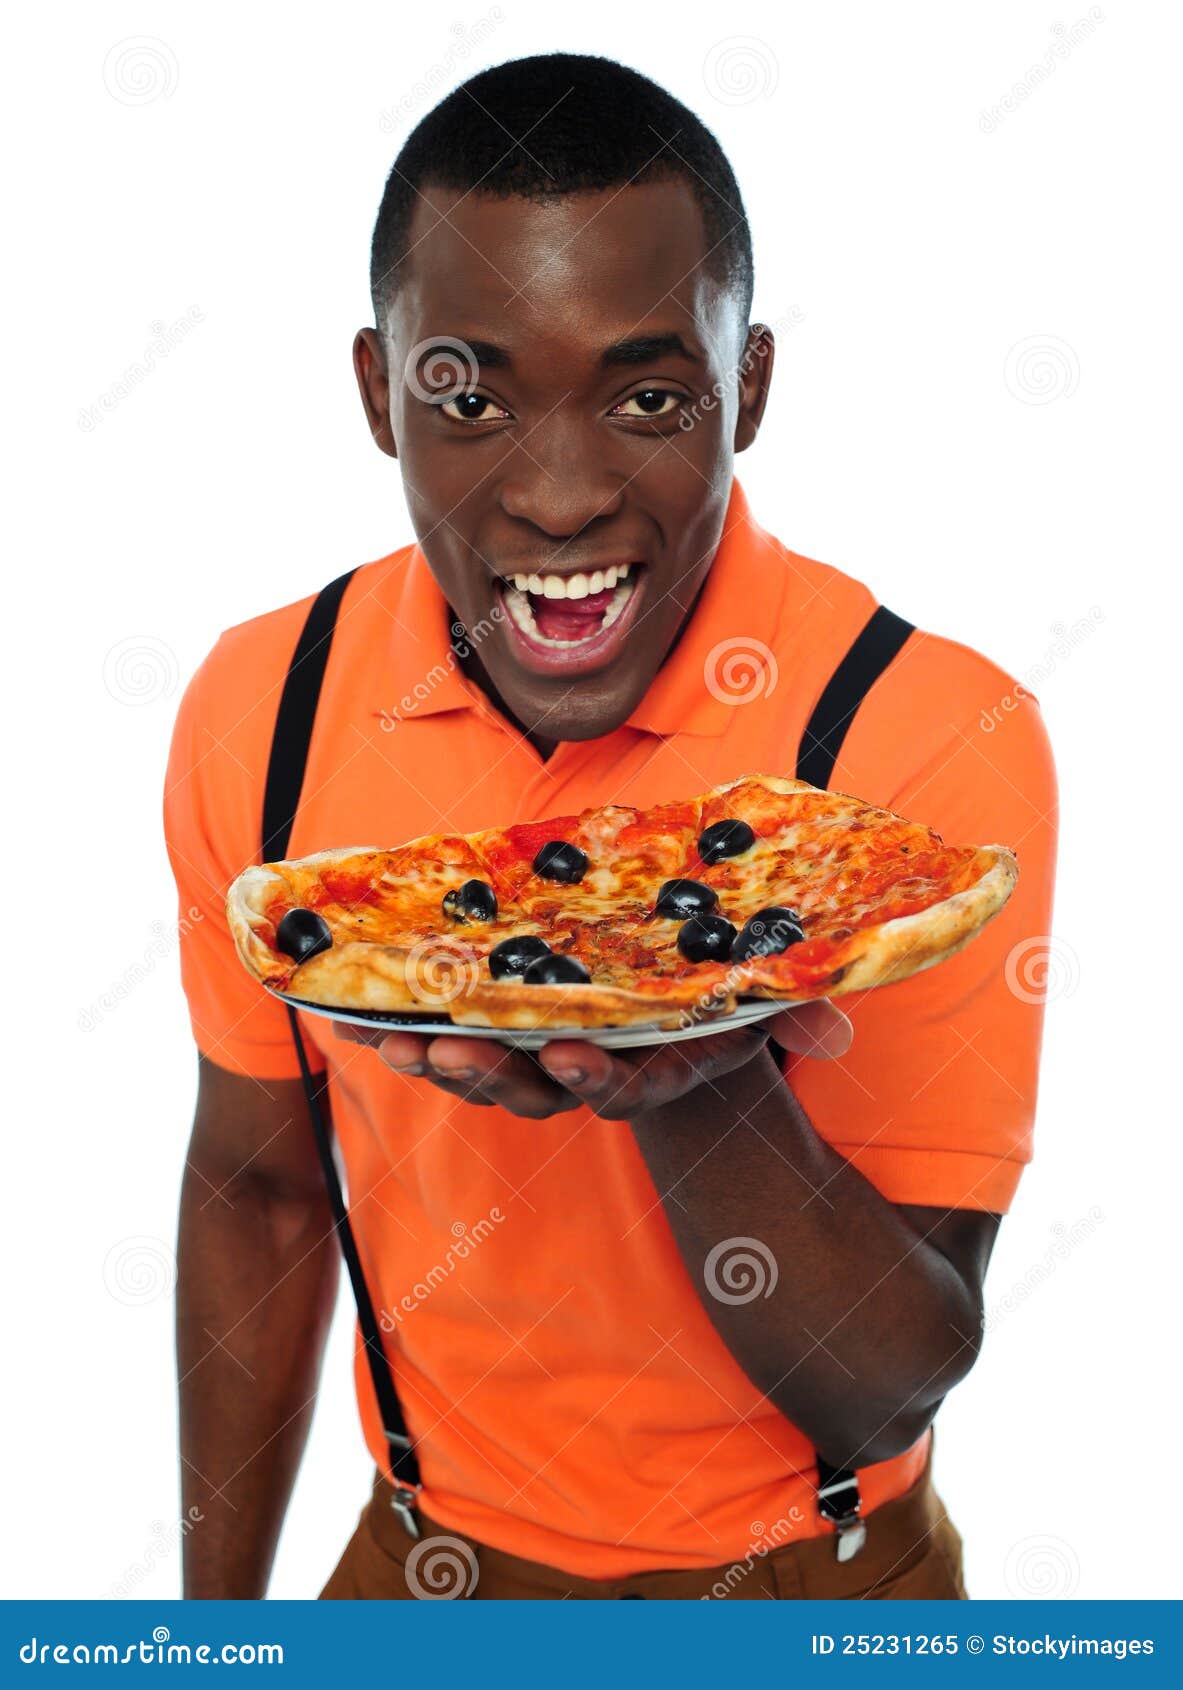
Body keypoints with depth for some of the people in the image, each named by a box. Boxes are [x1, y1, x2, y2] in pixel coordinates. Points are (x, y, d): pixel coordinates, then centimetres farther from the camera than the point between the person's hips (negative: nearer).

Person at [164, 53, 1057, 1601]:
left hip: (804, 1582, -2)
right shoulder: (258, 711, -13)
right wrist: (213, 1637, 2)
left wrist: (702, 1087, -39)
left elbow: (890, 1394, -22)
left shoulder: (939, 740, -23)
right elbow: (259, 1190, -1)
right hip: (426, 1561, 3)